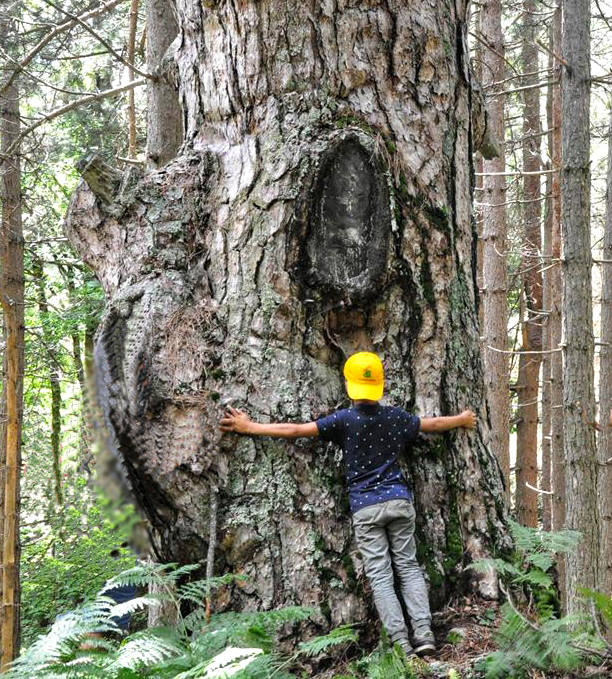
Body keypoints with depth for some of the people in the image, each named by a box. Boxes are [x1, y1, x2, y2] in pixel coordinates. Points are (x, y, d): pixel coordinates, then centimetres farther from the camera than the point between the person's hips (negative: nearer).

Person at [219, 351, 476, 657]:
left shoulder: (344, 419, -5)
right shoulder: (396, 417, 6)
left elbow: (295, 430, -6)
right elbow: (432, 424, 22)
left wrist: (249, 427, 2)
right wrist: (462, 419, 42)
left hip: (365, 508, -3)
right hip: (399, 500, 3)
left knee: (380, 576, -2)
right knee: (408, 566, 9)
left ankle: (401, 643, -9)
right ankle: (424, 634, -3)